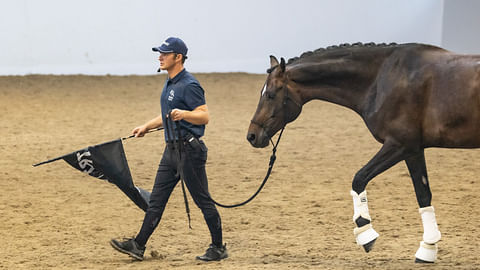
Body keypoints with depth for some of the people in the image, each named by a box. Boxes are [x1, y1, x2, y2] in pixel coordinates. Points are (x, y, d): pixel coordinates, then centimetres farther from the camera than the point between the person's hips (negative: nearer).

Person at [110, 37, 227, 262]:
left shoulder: (189, 85, -15)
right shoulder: (169, 84, 15)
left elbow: (204, 116, -21)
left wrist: (184, 114, -36)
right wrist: (146, 127, 28)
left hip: (189, 150, -10)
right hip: (172, 149, 10)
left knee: (203, 200, -1)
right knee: (156, 199, 9)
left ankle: (218, 248, 8)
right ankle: (138, 246, 11)